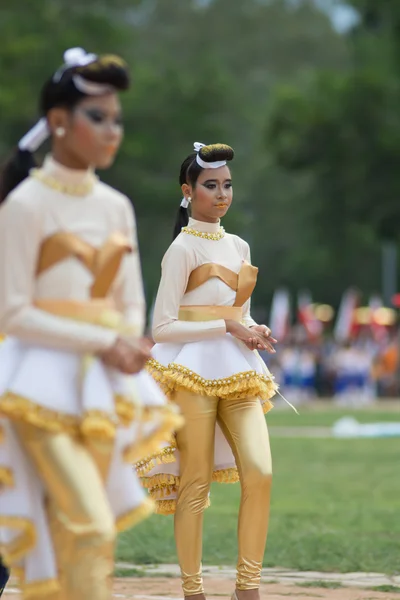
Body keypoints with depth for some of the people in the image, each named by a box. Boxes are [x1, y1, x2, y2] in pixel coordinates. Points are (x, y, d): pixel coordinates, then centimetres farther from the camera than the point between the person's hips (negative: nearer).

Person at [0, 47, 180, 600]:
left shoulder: (116, 206, 10)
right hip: (45, 384, -6)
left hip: (102, 388, 6)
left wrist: (127, 350, -6)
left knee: (66, 535, 6)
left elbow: (131, 305, 16)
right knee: (93, 527, -15)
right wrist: (104, 343, -15)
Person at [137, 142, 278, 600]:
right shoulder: (183, 248, -5)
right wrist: (228, 327, -13)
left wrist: (255, 331, 3)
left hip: (238, 372, 6)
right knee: (195, 484, -3)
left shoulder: (239, 247, 15)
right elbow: (162, 327, -9)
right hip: (194, 372, -6)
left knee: (260, 473, -10)